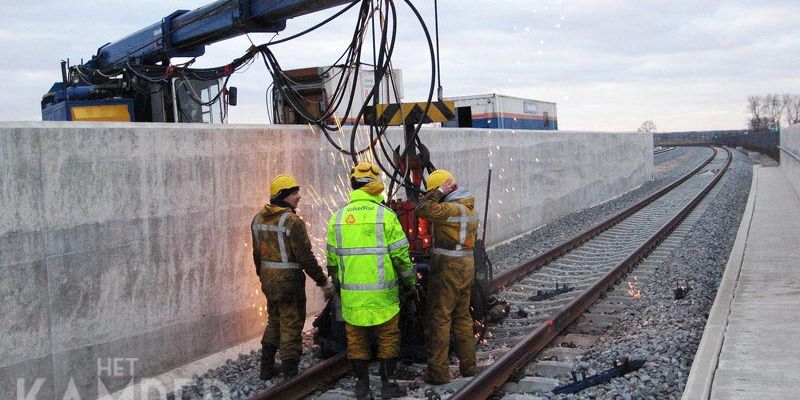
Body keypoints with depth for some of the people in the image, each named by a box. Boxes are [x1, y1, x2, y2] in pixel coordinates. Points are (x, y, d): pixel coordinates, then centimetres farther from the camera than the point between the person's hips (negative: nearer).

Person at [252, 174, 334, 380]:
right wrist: (323, 281, -11)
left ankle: (266, 368, 28)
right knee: (291, 326, 1)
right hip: (288, 281, -8)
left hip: (268, 280, 8)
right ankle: (290, 374, 6)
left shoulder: (258, 219, 7)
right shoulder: (292, 221, -18)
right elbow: (305, 257, -19)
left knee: (273, 322, 21)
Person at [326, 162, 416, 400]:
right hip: (382, 293, -3)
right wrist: (410, 281, 7)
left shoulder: (338, 218, 3)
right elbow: (401, 254, -7)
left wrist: (337, 284, 24)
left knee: (356, 340, 12)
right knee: (388, 339, 9)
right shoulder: (385, 215, -8)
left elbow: (332, 258, 10)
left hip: (351, 294, 3)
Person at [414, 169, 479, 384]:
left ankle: (438, 372, 2)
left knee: (439, 319, -2)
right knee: (462, 317, 18)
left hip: (448, 269, -9)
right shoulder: (468, 207, 11)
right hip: (467, 267, 9)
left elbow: (423, 209, -30)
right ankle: (468, 365, 25)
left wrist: (439, 191, -18)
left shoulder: (452, 209, -20)